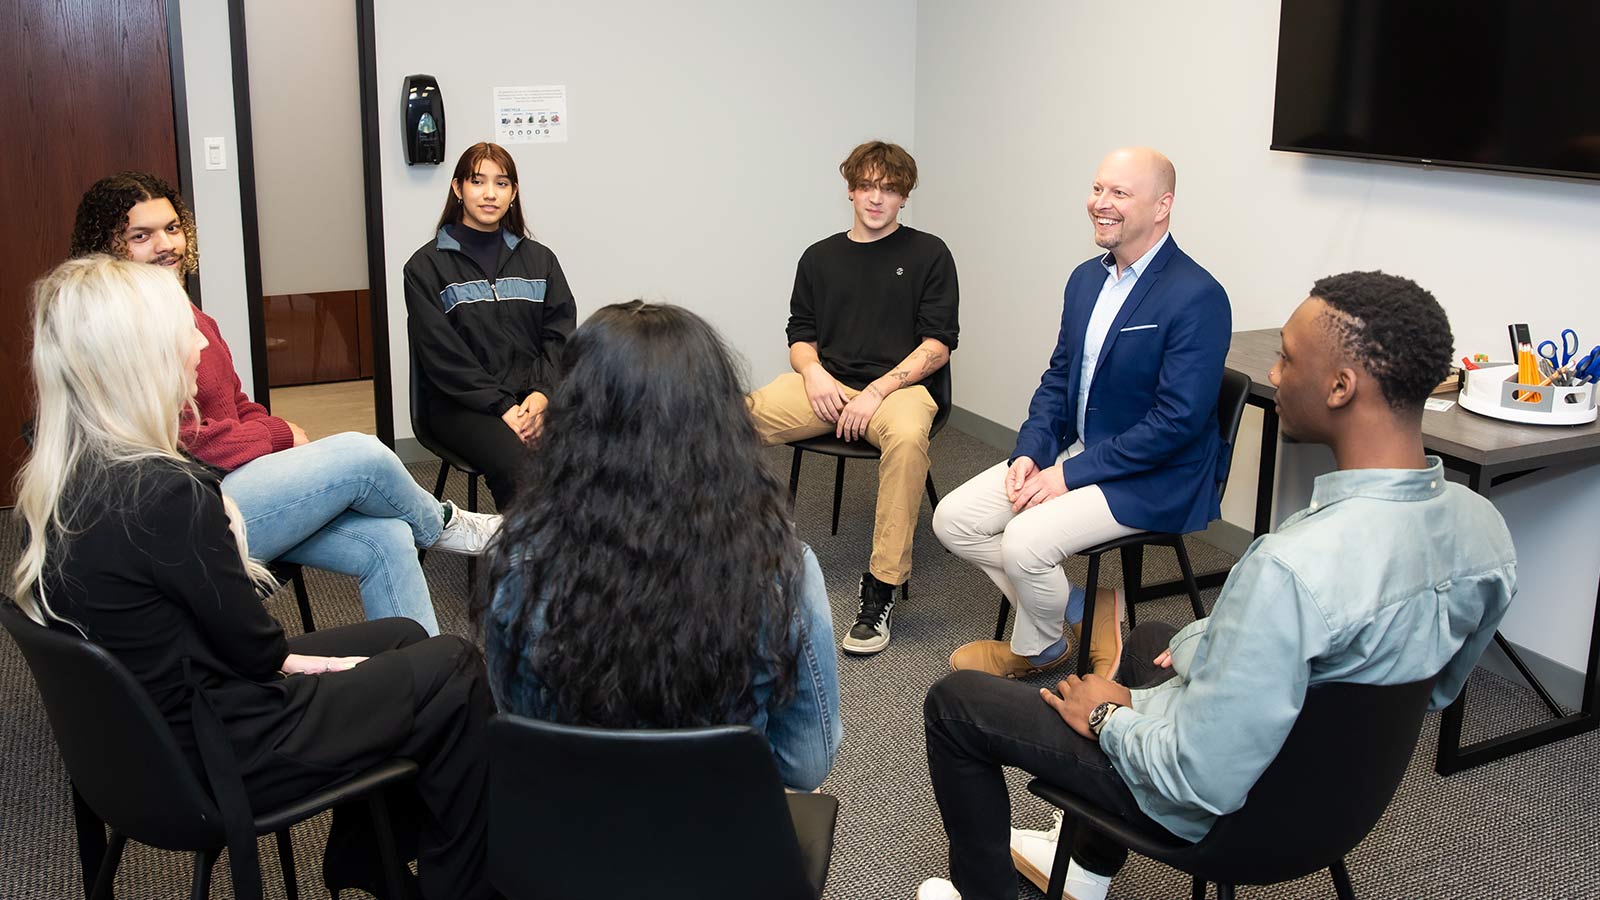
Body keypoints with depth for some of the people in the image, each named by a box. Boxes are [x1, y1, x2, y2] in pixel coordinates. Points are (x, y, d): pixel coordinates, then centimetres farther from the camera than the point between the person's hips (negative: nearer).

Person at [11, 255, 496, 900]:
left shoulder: (52, 484, -3)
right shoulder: (166, 492, -31)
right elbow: (251, 645, -17)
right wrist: (286, 657, 0)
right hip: (217, 753, -9)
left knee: (402, 637, 22)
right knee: (453, 671, 5)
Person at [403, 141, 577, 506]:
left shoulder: (539, 259, 17)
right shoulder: (426, 266, 5)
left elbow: (560, 334, 8)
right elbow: (442, 354, -4)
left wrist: (542, 394, -10)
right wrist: (503, 407, -14)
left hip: (533, 392, 3)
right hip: (461, 403, -3)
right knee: (516, 466, -34)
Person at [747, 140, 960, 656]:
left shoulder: (928, 254, 8)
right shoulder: (819, 258, 20)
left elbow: (937, 344, -1)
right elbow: (800, 335, 18)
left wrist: (877, 391, -14)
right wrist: (813, 371, -6)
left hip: (901, 384, -3)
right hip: (827, 384, 4)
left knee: (907, 437, -40)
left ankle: (880, 592, -33)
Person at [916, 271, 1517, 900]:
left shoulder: (1296, 566, -40)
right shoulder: (1483, 526, -14)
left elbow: (1203, 781, -34)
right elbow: (1436, 692, 5)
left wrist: (1109, 717, -12)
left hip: (1221, 801, -7)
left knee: (955, 701, 9)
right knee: (1150, 638, 36)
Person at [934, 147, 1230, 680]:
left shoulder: (1198, 298, -19)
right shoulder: (1086, 278, 8)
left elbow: (1178, 421, -23)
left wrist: (1069, 473, -21)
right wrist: (1029, 454, -4)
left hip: (1153, 480, -8)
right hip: (1073, 450, 9)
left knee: (1025, 540, -27)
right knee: (954, 519, -3)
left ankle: (1034, 648, 6)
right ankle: (1082, 614, 8)